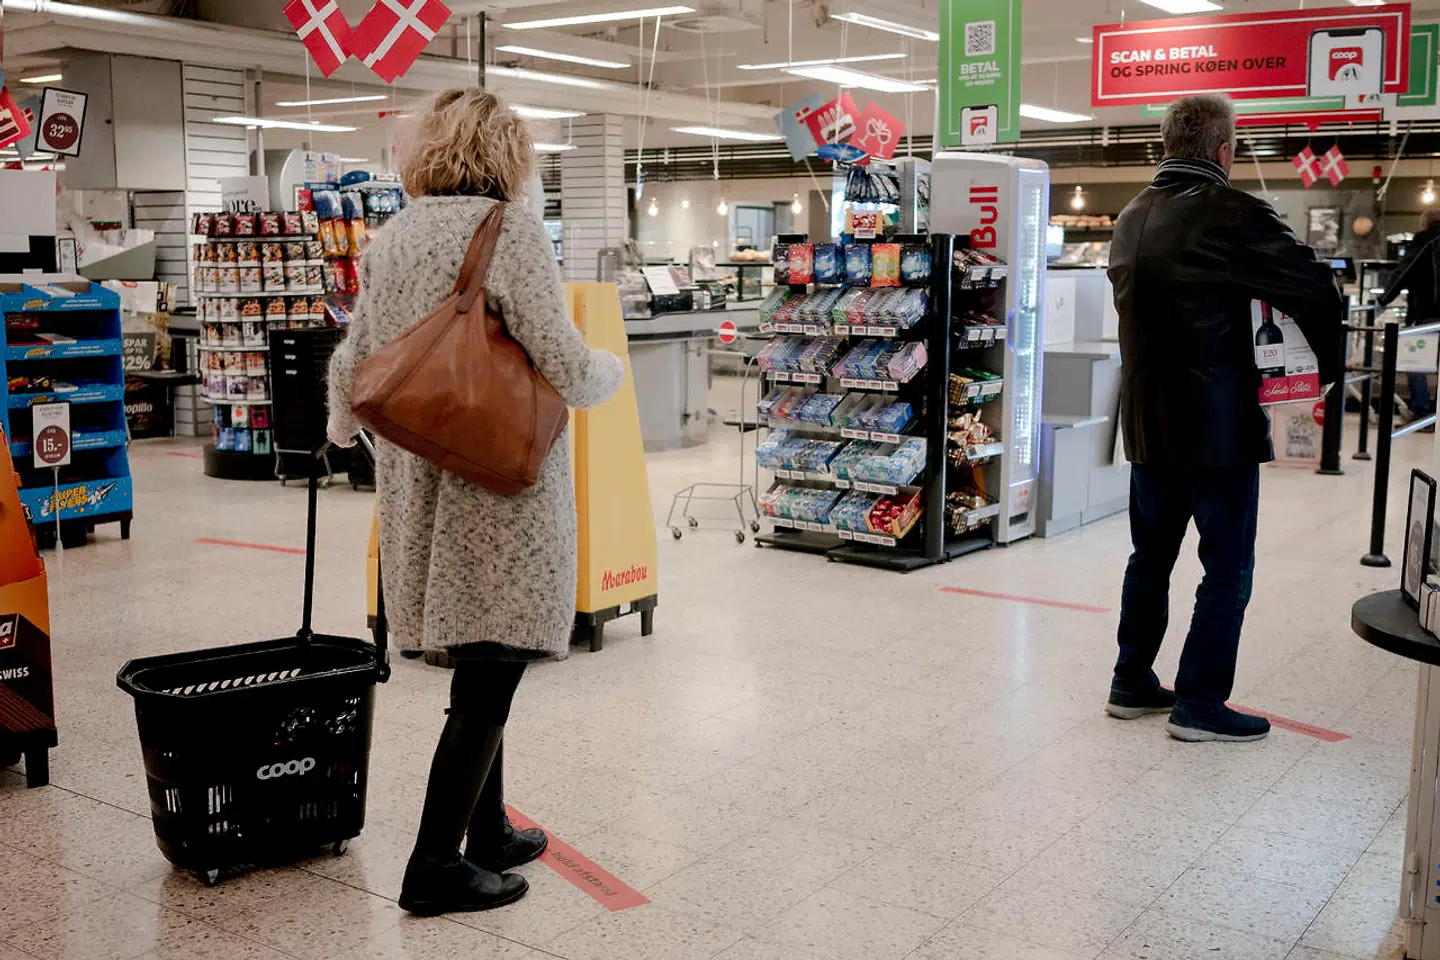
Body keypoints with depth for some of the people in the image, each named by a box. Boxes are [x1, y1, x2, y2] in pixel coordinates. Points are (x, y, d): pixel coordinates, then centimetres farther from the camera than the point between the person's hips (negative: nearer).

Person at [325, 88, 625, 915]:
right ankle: (437, 868, 8)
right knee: (490, 675, 2)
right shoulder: (510, 228, -12)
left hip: (421, 485, 7)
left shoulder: (392, 236, 8)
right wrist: (614, 369, 5)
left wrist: (342, 431, 34)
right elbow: (565, 372, -17)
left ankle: (488, 832, 31)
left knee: (481, 667, 19)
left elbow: (354, 361, 14)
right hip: (502, 487, -7)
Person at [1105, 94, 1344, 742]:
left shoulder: (1131, 218, 8)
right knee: (1227, 566, 2)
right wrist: (1329, 362, 3)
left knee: (1150, 556, 16)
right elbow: (1313, 290, -13)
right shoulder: (1229, 214, -16)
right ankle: (1199, 704, 5)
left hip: (1148, 422, 7)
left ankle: (1132, 684, 23)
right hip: (1218, 425, -7)